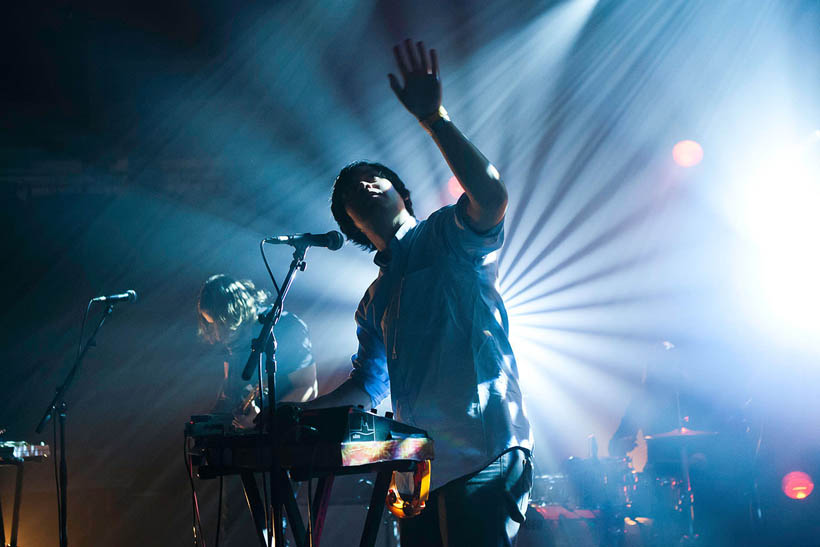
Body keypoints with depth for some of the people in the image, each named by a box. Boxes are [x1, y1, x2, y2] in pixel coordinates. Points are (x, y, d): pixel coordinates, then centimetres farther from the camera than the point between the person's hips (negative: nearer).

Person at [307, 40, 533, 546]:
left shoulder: (447, 238, 5)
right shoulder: (375, 303, 24)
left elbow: (491, 196, -18)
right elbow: (368, 388, 29)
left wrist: (435, 118, -20)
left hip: (483, 459, -7)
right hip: (421, 471, 7)